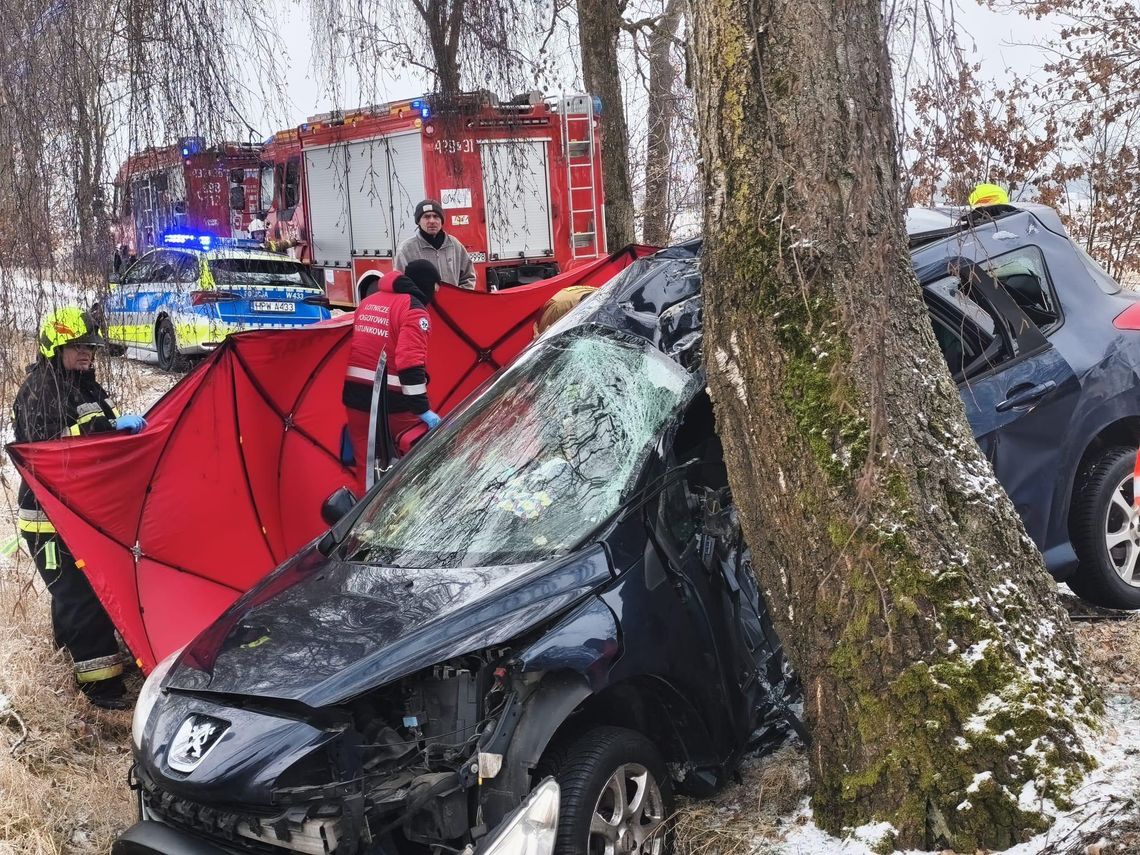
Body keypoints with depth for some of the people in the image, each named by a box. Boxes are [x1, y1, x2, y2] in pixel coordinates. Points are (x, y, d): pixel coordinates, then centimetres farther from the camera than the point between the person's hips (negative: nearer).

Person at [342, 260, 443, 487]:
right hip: (393, 400, -7)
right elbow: (410, 363, -20)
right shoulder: (414, 310, -9)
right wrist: (422, 408, -20)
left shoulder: (367, 302, 15)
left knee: (366, 462, 14)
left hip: (356, 395, 7)